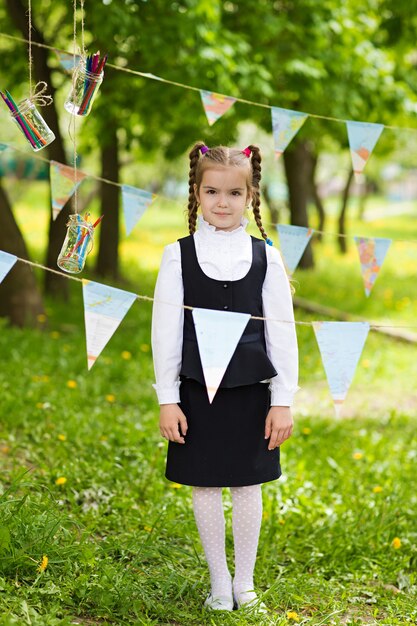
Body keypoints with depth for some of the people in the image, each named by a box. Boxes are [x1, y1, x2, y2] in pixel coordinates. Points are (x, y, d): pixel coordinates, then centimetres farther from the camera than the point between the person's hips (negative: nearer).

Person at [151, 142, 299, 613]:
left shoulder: (265, 256, 0)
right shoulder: (178, 256, -2)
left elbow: (282, 331, 1)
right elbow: (165, 331, -1)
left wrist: (283, 400, -1)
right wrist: (167, 399, -4)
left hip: (251, 392, 0)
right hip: (197, 391, 0)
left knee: (248, 486, 8)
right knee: (205, 487, 7)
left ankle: (245, 583, 23)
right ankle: (219, 583, 22)